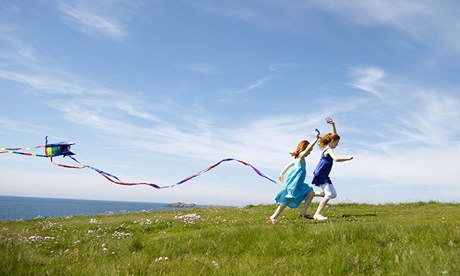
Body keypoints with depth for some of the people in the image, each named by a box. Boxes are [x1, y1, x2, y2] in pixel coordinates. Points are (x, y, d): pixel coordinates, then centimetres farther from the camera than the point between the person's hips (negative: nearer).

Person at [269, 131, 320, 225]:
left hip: (298, 183, 10)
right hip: (293, 182, -10)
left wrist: (282, 173, 34)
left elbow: (288, 165, 29)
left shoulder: (298, 158, 20)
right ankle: (273, 217, -10)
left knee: (311, 193, 10)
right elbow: (308, 148, -23)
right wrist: (316, 139, -21)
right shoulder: (301, 156, -7)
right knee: (287, 200, -12)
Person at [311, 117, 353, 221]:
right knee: (329, 194, -15)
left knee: (333, 195, 10)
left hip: (324, 176, 10)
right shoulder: (328, 150, -14)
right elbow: (336, 159, -32)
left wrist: (333, 124, 13)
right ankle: (317, 214, -15)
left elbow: (334, 135, 23)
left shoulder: (328, 148, 13)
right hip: (321, 175, -10)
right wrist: (348, 158, -21)